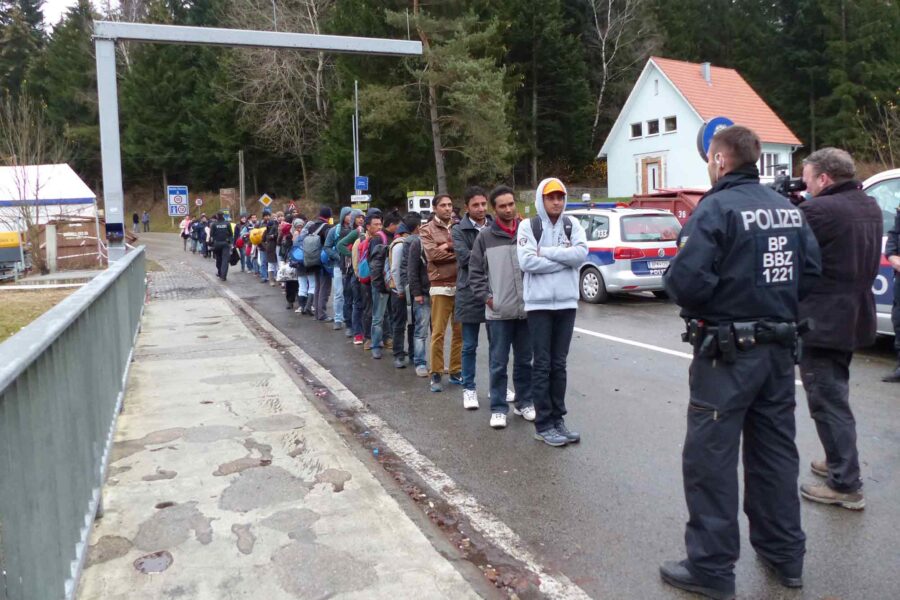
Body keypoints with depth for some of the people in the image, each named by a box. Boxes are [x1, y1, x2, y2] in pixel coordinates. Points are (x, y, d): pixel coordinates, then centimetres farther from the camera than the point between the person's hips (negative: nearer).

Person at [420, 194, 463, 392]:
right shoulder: (427, 229, 3)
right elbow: (432, 254, -12)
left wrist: (448, 246, -13)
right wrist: (458, 252, -6)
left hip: (461, 285, 4)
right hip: (441, 286, -4)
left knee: (460, 331, 9)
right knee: (438, 332, -3)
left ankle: (456, 371, 20)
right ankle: (436, 374, 7)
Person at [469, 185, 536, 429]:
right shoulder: (486, 236, 0)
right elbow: (475, 270, 3)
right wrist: (485, 297, -4)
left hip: (526, 309, 2)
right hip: (498, 312, -2)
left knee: (524, 361, 14)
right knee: (498, 363, 4)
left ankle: (524, 402, 28)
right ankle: (498, 408, 14)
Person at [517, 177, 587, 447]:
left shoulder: (572, 224, 7)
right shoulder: (528, 226, -2)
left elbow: (581, 253, -8)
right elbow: (527, 261, -15)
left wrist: (545, 252, -12)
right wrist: (564, 260, -11)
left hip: (566, 303, 3)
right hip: (539, 303, -3)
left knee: (559, 364, 10)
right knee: (542, 364, 1)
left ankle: (558, 419, 18)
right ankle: (543, 424, 7)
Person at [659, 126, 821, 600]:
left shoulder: (716, 209, -15)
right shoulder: (788, 208, 8)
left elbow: (685, 281, -24)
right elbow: (810, 272, 10)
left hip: (728, 352, -8)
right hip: (780, 347, 8)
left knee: (710, 456, 1)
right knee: (775, 449, 18)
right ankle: (784, 554, 30)